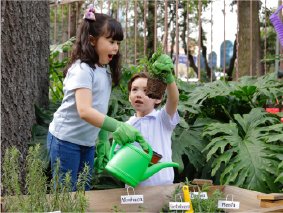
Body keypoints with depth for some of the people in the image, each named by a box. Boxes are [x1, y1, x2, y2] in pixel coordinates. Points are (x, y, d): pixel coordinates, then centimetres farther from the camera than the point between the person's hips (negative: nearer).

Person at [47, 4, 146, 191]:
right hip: (66, 140, -8)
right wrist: (118, 127, -42)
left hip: (88, 142, 8)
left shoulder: (106, 69, 6)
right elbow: (84, 111, -33)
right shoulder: (83, 69, -21)